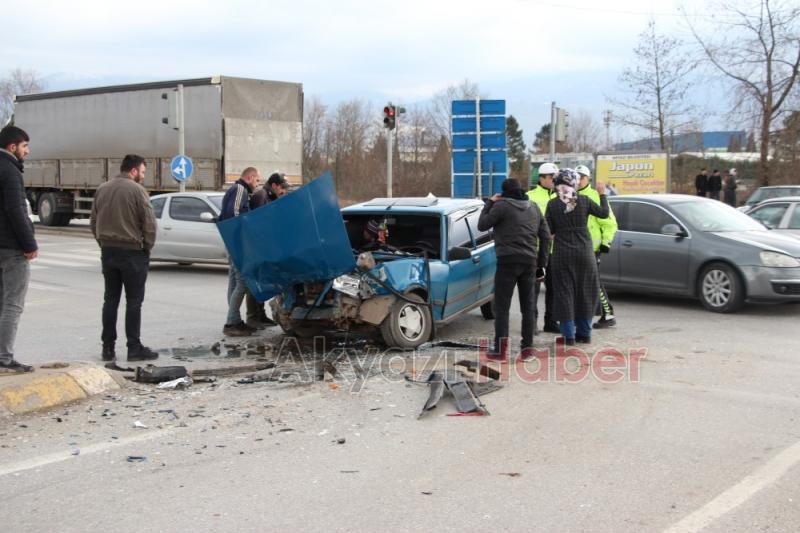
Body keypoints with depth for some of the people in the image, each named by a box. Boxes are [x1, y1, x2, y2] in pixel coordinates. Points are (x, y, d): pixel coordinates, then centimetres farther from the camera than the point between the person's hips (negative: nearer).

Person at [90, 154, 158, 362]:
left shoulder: (102, 189, 8)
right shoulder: (137, 190, -12)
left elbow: (94, 221, 12)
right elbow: (149, 223, -14)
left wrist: (103, 242, 15)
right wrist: (148, 246, -1)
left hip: (108, 251, 6)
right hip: (132, 251, -6)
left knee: (110, 300, 11)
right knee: (134, 301, 0)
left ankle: (108, 347, 13)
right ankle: (134, 348, 2)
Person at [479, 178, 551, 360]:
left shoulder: (501, 206, -6)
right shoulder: (534, 207, 13)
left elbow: (482, 225, 1)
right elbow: (545, 236, 14)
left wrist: (489, 203, 11)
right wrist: (542, 263, 17)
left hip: (508, 261, -5)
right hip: (530, 262, 6)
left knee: (501, 306, -1)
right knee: (528, 306, 12)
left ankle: (501, 350, -3)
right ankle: (527, 348, 14)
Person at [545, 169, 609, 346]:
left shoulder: (552, 204, -5)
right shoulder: (584, 200, -4)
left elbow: (549, 231, -4)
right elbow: (604, 213, 7)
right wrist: (602, 194, 19)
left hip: (562, 255, -1)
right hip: (584, 253, 1)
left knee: (565, 293, 5)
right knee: (584, 293, 13)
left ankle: (568, 335, 4)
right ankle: (584, 333, 18)